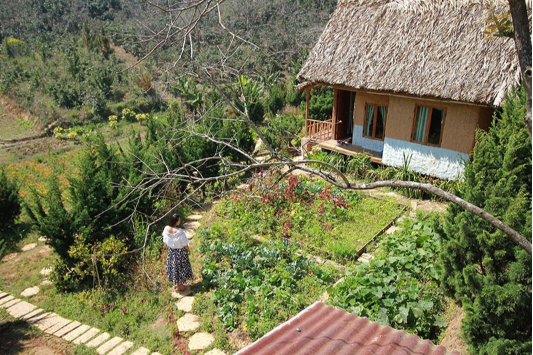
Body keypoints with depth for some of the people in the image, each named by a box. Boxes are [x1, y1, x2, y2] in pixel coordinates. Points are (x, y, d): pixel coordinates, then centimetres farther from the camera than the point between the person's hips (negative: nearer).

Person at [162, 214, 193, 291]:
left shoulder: (166, 229, -17)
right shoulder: (179, 232, -34)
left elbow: (165, 241, -2)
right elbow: (184, 243, -20)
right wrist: (188, 250, -2)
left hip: (171, 250, 6)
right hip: (180, 251, -5)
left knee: (173, 266, 23)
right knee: (180, 267, 15)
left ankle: (176, 283, 42)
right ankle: (179, 286, 32)